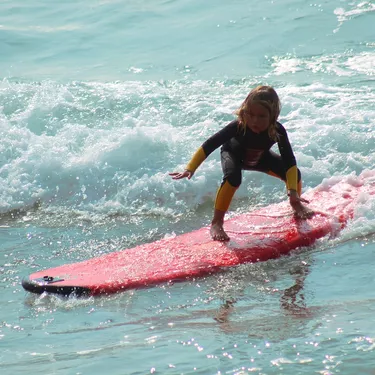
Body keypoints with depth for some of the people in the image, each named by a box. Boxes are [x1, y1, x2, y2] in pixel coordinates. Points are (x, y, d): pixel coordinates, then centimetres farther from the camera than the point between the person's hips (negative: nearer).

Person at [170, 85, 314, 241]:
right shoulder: (238, 127, -41)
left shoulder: (277, 131, -35)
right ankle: (216, 223, -27)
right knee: (233, 177, -37)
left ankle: (296, 205, 25)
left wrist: (293, 193, -43)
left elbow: (290, 162, -34)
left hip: (260, 158, 3)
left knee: (294, 174, -11)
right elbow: (209, 145, -39)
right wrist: (190, 169, -48)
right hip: (234, 155, -3)